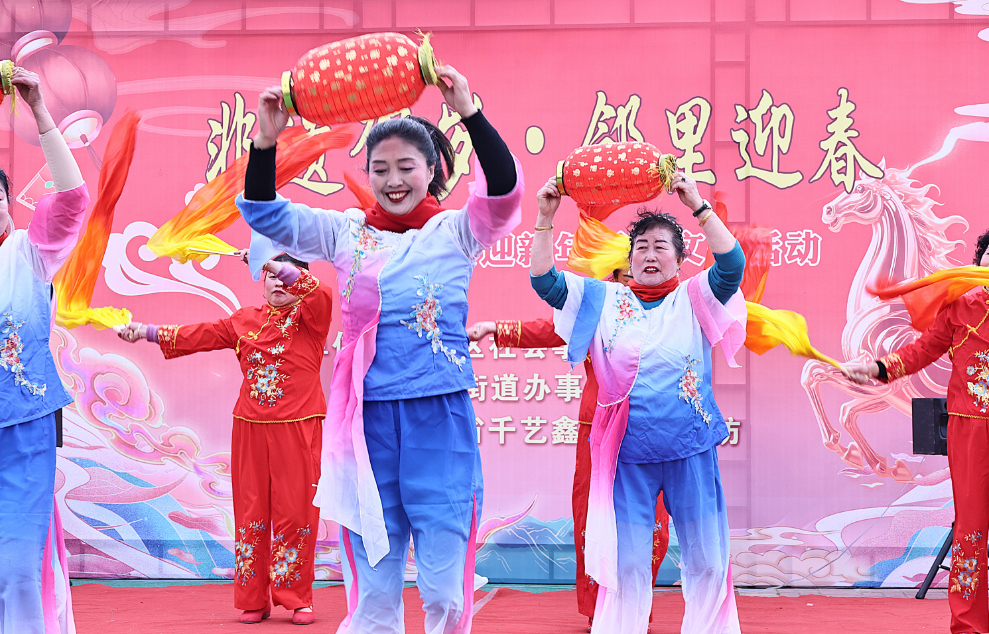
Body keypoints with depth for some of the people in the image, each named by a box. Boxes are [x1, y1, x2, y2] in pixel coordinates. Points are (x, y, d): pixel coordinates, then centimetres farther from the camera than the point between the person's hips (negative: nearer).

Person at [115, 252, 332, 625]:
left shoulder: (309, 316, 2)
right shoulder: (245, 320, 15)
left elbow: (321, 295, -20)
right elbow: (200, 335, 18)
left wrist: (274, 261, -26)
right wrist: (147, 332, 16)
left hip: (297, 430, -4)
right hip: (251, 428, 4)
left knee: (296, 512, -5)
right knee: (251, 512, 3)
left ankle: (298, 599, 4)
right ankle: (253, 600, 10)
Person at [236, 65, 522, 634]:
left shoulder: (456, 232, 4)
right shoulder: (347, 233, 10)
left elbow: (505, 190, -13)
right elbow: (263, 213, 4)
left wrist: (469, 113, -25)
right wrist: (266, 141, -11)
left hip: (441, 418, -2)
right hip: (367, 420, 2)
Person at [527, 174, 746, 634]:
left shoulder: (695, 298, 3)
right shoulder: (604, 300, 6)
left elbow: (732, 265, -14)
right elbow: (544, 281, 0)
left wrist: (698, 206, -20)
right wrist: (545, 218, -10)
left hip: (690, 451, 0)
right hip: (627, 453, 0)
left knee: (707, 561, 8)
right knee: (626, 564, 7)